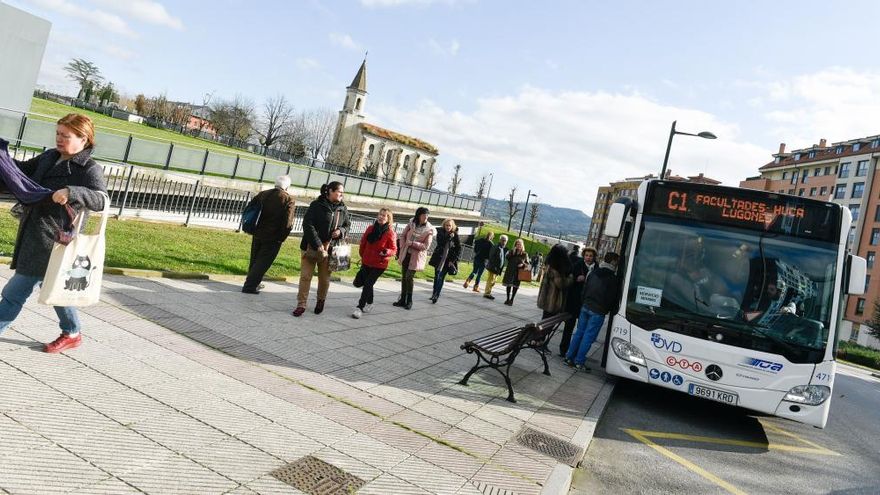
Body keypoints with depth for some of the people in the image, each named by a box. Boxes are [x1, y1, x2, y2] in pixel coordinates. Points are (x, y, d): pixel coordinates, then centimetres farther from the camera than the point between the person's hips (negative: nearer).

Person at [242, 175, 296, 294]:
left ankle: (253, 283, 34)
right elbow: (288, 224, -18)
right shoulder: (289, 200, -13)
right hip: (273, 238, -5)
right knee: (263, 262, 5)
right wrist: (281, 238, -6)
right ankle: (250, 286, 7)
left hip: (258, 234, 5)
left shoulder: (263, 194, 2)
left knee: (254, 260, 20)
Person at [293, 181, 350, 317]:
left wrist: (341, 231, -5)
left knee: (325, 278, 11)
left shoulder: (342, 209, 6)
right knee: (305, 275, -2)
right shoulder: (317, 205, -8)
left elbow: (347, 225, 20)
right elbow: (307, 224, -13)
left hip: (330, 248, 4)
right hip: (312, 246, -4)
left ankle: (321, 301, 33)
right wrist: (318, 244, -20)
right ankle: (301, 305, 6)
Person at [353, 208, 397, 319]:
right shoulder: (370, 228, -1)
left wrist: (387, 252, -30)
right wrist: (363, 256, 17)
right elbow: (363, 243, 11)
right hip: (366, 262, 5)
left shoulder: (390, 233, -13)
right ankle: (369, 303, 36)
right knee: (367, 283, 16)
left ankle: (360, 308, -5)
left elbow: (394, 250, -10)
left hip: (379, 264, -5)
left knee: (368, 284, -9)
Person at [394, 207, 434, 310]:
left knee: (409, 277, -11)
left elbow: (426, 246, -13)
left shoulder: (429, 229, -10)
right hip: (406, 254, 4)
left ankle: (409, 301, 5)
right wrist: (403, 247, -4)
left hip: (416, 256, -4)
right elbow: (403, 236, 9)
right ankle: (402, 300, 21)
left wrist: (412, 243, -18)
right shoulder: (411, 224, 0)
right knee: (404, 277, 10)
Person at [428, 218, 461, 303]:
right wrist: (449, 237, -21)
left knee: (441, 278, -5)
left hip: (448, 260, -2)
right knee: (437, 276, 9)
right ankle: (435, 294, 20)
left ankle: (436, 295, -4)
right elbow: (440, 243, -15)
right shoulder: (440, 233, 1)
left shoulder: (455, 236, -2)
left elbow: (459, 249, 0)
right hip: (439, 259, 2)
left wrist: (453, 260, -6)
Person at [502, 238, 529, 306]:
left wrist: (523, 264, -15)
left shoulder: (525, 254, 3)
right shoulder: (512, 252, 6)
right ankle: (508, 299, 19)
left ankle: (511, 300, 9)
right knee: (508, 285, 6)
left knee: (515, 286, -1)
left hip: (518, 272, -1)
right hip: (510, 271, 1)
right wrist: (513, 252, -16)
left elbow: (527, 264, 6)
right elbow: (507, 257, -9)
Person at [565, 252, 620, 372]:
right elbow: (611, 297, -10)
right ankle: (579, 362, 2)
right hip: (598, 311, -6)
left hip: (585, 307, 6)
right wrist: (606, 309, 6)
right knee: (588, 337, -1)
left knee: (579, 332, 13)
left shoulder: (593, 273, 8)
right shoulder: (612, 278, -12)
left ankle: (569, 357, 16)